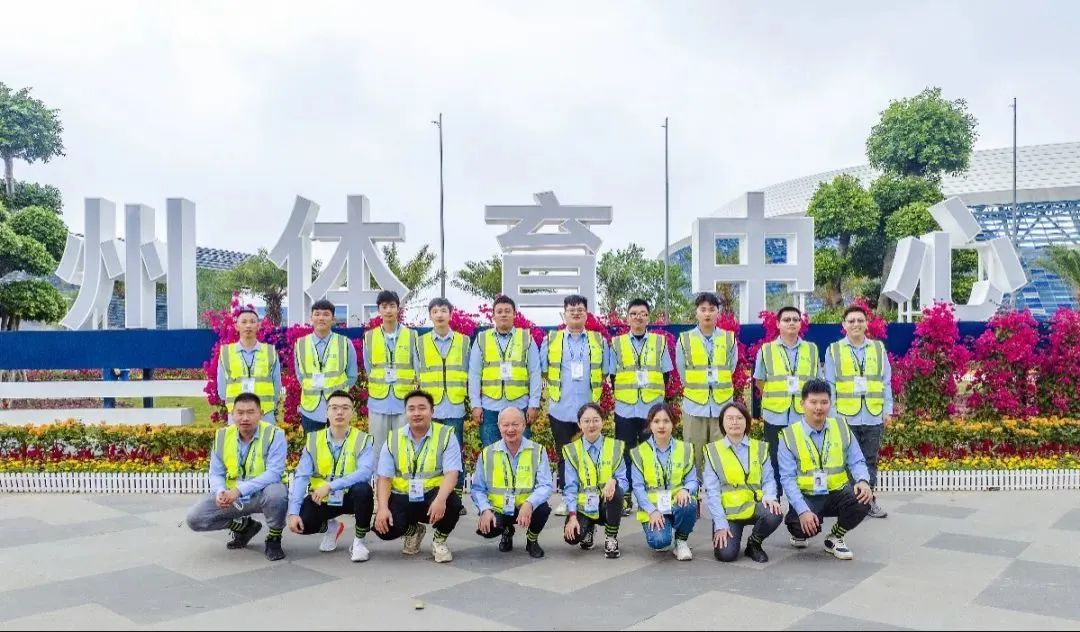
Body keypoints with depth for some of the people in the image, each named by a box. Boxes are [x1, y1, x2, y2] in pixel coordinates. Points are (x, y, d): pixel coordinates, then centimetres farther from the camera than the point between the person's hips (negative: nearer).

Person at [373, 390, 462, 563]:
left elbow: (451, 474, -16)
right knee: (384, 528, -24)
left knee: (452, 503, -34)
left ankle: (440, 539, 2)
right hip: (402, 498, 2)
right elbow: (384, 478, 0)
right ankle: (413, 531, 16)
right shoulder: (393, 439, 4)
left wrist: (440, 499, -36)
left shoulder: (446, 436, -5)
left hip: (432, 497, -2)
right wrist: (383, 508, -17)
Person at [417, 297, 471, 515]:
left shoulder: (463, 342, 8)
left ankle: (457, 498, 11)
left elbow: (469, 374, 9)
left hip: (455, 408, 0)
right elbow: (417, 376, 9)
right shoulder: (421, 343, 9)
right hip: (429, 408, 1)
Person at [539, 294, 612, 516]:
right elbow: (543, 371, 10)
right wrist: (555, 391, 5)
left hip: (589, 409, 0)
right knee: (563, 455, 5)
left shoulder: (599, 341, 9)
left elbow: (605, 373, 12)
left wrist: (594, 393, 6)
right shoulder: (551, 340, 7)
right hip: (560, 409, 0)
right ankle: (566, 497, 14)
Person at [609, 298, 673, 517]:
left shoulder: (660, 342, 7)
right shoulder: (616, 343, 6)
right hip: (625, 410, 0)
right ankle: (626, 499, 13)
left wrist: (659, 398, 3)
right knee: (625, 455, 4)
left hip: (652, 409, 0)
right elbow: (612, 377, 9)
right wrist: (620, 395, 1)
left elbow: (666, 375, 10)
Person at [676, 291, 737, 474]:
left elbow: (730, 371, 12)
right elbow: (683, 374, 8)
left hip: (723, 405, 1)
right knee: (693, 457, 4)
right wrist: (697, 391, 10)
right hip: (694, 406, -1)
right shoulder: (685, 340, 1)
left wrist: (719, 390, 11)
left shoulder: (729, 339, 4)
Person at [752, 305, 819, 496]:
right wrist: (776, 398, 3)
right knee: (774, 464, 4)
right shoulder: (766, 350, 3)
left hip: (804, 417, 1)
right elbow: (760, 382, 10)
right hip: (775, 416, -1)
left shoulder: (812, 350, 8)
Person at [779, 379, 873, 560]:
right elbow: (787, 478, -10)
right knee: (805, 526, -32)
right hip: (806, 497, -3)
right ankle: (799, 533, 12)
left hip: (837, 493, 3)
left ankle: (835, 538, 3)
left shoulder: (842, 427, 4)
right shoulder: (790, 435, -6)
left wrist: (863, 481, -19)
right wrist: (803, 510, -22)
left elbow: (857, 462, 6)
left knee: (862, 501, -27)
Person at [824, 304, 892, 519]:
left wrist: (888, 410, 3)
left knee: (870, 459, 9)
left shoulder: (878, 348, 9)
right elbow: (829, 386, 2)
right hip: (845, 417, -2)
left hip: (874, 417, 2)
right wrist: (832, 414, -3)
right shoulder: (834, 350, 3)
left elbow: (885, 383, 9)